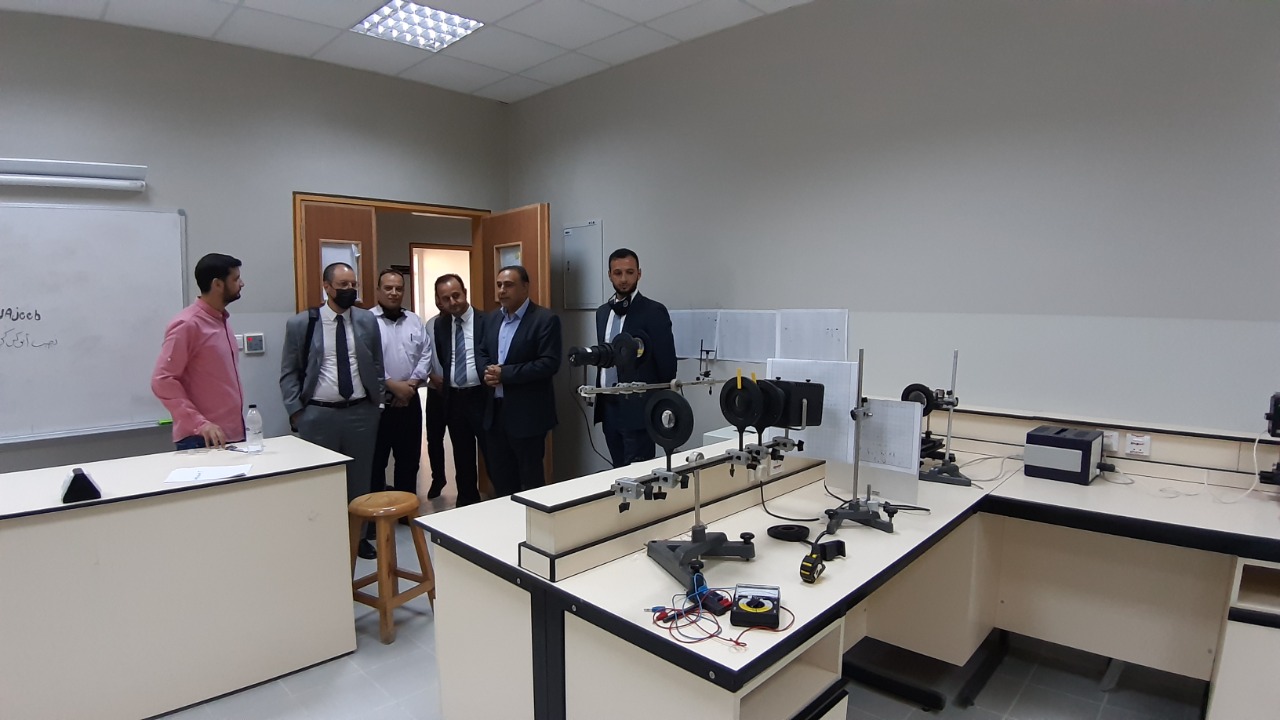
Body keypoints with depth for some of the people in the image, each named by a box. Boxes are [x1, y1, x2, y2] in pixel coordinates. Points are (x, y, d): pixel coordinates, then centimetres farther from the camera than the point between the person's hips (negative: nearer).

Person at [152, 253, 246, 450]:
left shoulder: (221, 321, 12)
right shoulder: (187, 324, -12)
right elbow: (162, 380, -17)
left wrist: (238, 426, 14)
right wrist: (199, 424, -22)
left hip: (233, 435, 7)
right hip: (202, 440, -7)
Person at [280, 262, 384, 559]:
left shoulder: (368, 321, 4)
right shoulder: (300, 324, -1)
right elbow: (289, 373, 2)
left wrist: (376, 404, 6)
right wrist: (295, 412, -5)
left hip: (361, 413, 2)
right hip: (318, 415, -2)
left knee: (360, 477, 12)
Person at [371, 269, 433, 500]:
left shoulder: (414, 320, 10)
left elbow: (426, 354, 7)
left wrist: (412, 383, -6)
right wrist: (392, 385, -16)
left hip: (410, 401, 5)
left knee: (409, 460, 13)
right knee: (376, 461, 4)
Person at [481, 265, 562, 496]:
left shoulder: (545, 319, -12)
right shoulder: (494, 318, 11)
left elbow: (549, 363, -20)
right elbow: (483, 352, 20)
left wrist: (505, 373, -21)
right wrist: (487, 371, -4)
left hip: (527, 413, -7)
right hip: (496, 410, 7)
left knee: (530, 479, 6)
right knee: (500, 477, 17)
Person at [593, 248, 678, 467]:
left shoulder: (654, 311, -9)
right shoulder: (602, 312, 11)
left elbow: (666, 362, -9)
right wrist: (599, 394, 15)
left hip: (638, 407, -6)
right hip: (609, 406, 6)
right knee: (619, 472, 13)